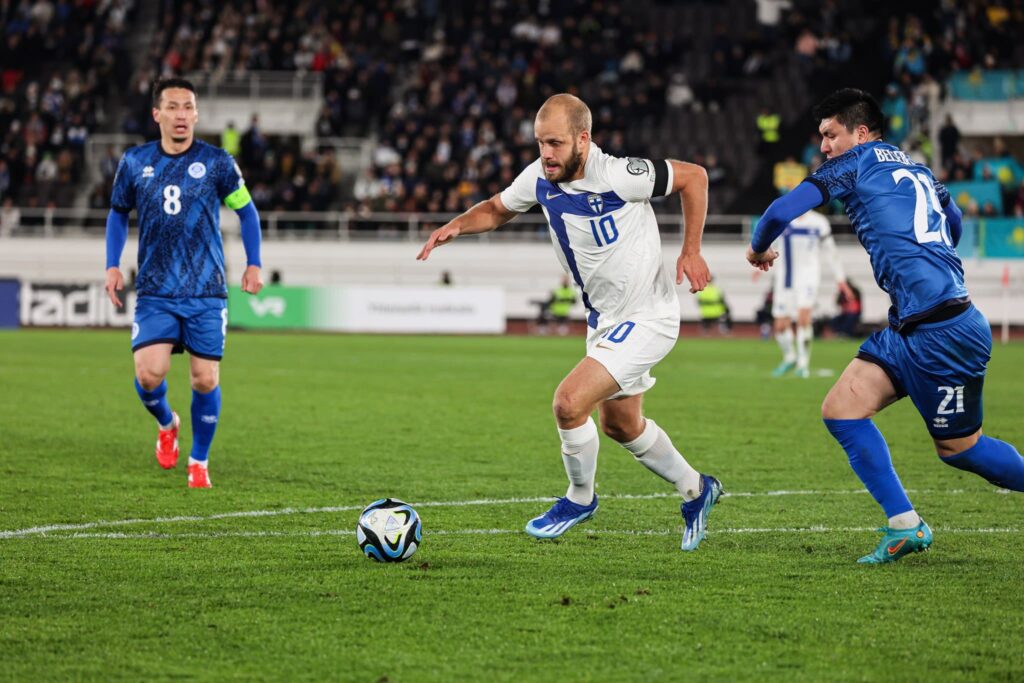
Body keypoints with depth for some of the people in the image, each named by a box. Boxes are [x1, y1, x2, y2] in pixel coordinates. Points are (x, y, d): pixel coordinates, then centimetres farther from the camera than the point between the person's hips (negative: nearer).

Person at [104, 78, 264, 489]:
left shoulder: (216, 162, -2)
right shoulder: (135, 162, 3)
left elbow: (246, 210, 10)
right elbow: (118, 213, 18)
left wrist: (253, 265, 4)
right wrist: (112, 266, 7)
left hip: (206, 292, -1)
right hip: (154, 292, 1)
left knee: (205, 379, -2)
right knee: (149, 374, -14)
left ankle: (199, 462, 18)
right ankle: (166, 425, 21)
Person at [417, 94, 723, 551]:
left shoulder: (617, 176, -27)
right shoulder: (539, 178, -8)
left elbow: (694, 177, -12)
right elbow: (496, 210, 12)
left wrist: (691, 250, -15)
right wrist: (457, 225, -8)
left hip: (646, 319, -8)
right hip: (603, 319, 8)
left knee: (569, 402, -19)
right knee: (620, 425, 21)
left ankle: (580, 500, 6)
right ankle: (695, 490, 44)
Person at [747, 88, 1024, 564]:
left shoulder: (858, 163, -4)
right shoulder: (918, 170, 19)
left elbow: (783, 211, -10)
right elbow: (954, 223, 34)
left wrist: (759, 248, 10)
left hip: (941, 328, -9)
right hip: (910, 327, 9)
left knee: (958, 447, 3)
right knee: (841, 409, 3)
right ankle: (905, 527, 3)